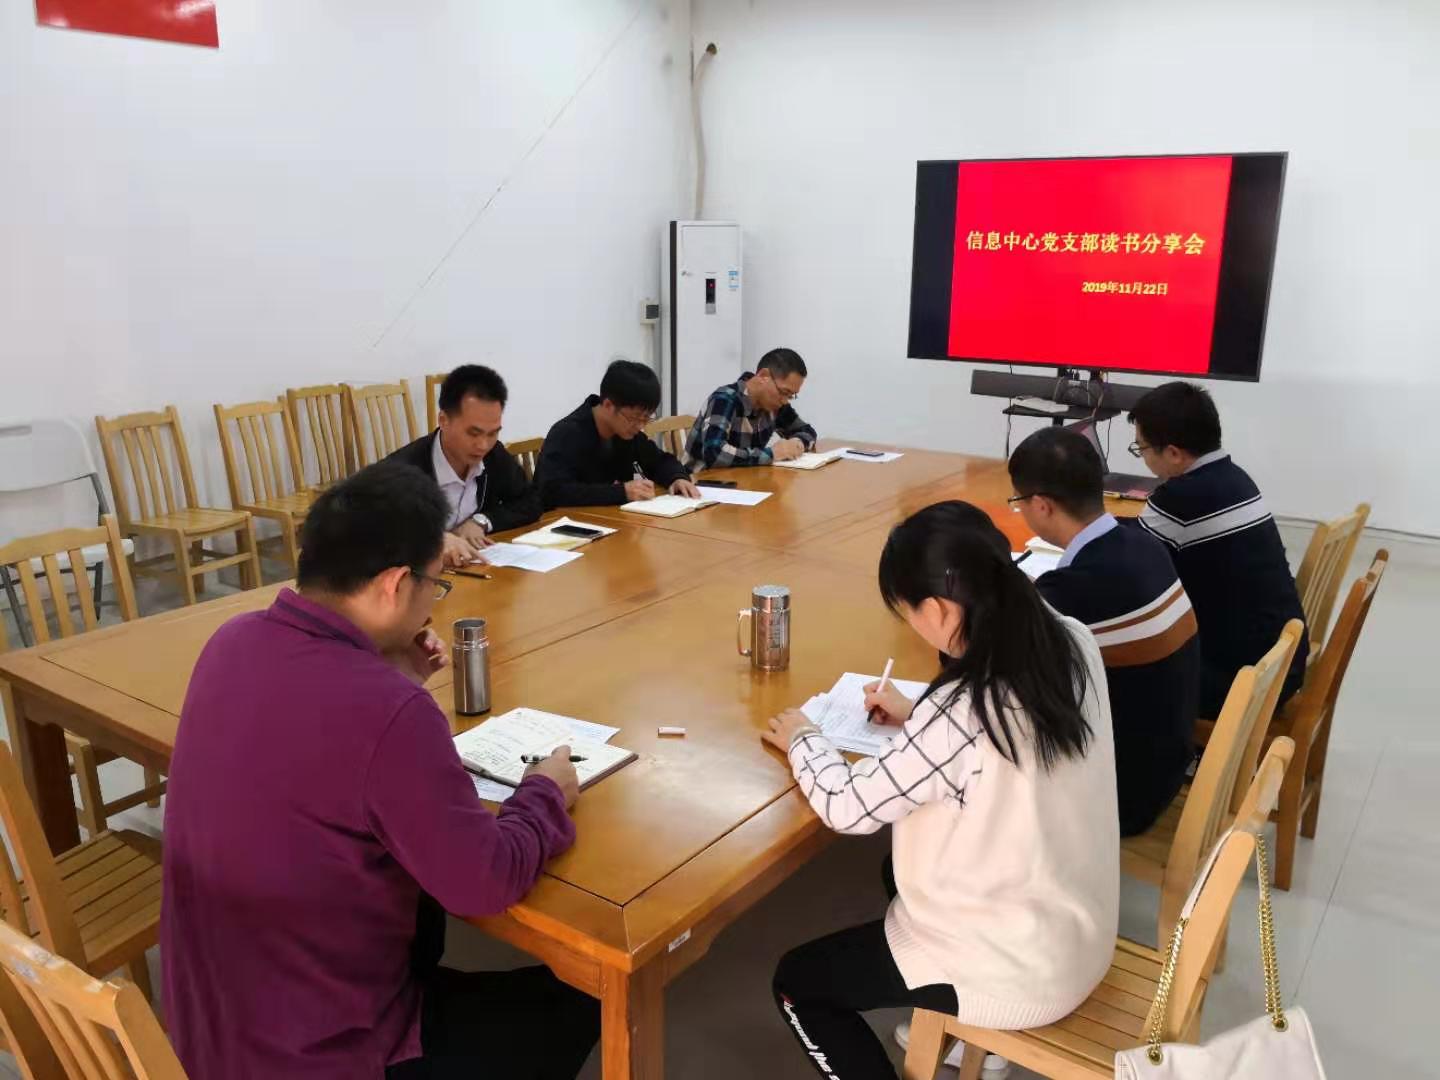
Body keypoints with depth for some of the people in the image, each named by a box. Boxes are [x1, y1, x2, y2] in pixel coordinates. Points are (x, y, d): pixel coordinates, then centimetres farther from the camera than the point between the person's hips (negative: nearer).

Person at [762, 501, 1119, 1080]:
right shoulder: (1073, 642, -11)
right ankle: (965, 1031, 42)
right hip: (1083, 930, 8)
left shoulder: (955, 716, -33)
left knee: (795, 982, 12)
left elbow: (849, 807, -19)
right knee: (904, 872, 33)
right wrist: (918, 718, 9)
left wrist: (802, 740, -2)